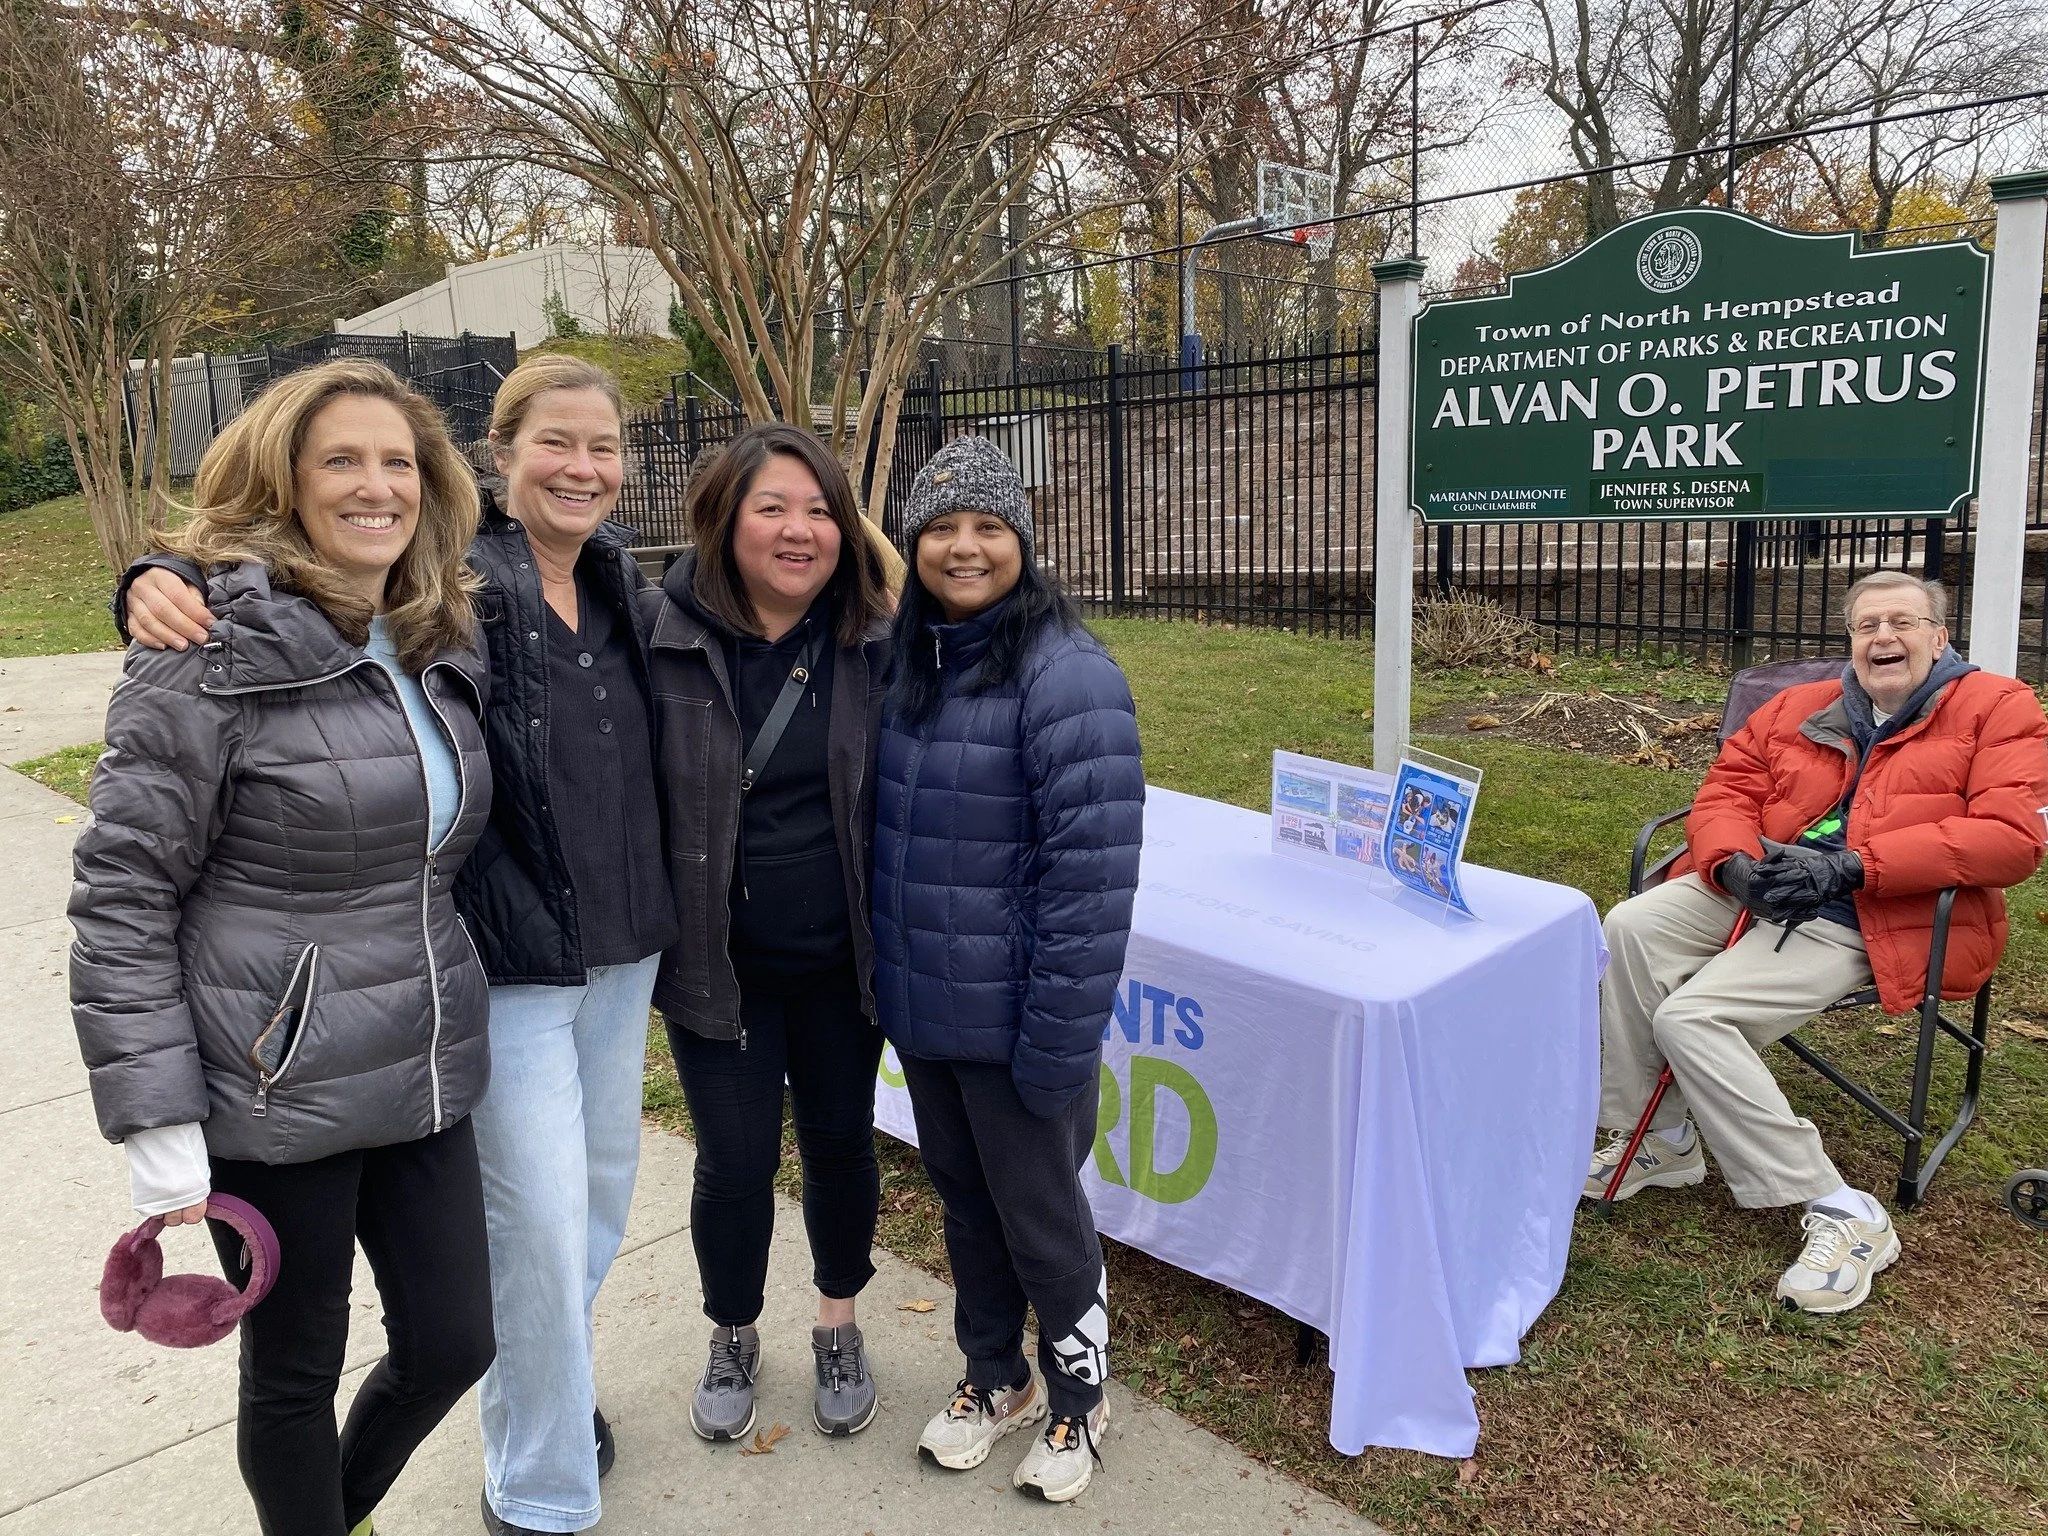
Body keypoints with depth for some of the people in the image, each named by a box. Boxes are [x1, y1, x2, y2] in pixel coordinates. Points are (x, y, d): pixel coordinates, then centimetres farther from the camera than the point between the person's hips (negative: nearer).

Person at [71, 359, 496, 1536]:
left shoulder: (445, 644, 5)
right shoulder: (216, 651, -14)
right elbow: (121, 898, -13)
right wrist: (160, 1129, -14)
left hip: (425, 1077, 6)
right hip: (277, 1096, -6)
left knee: (453, 1342, 15)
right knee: (296, 1369, 12)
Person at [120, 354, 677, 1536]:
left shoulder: (621, 575, 5)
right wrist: (170, 583, -32)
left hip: (625, 946, 7)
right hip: (509, 960, -6)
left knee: (606, 1179, 19)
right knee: (539, 1220, 0)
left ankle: (556, 1384, 46)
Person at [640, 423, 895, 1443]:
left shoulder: (873, 644, -5)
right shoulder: (665, 639, -12)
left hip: (841, 959, 2)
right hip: (720, 962, -2)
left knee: (839, 1141, 16)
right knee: (735, 1163, 7)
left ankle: (839, 1327, 42)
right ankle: (733, 1339, 37)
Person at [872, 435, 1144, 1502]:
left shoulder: (1065, 676, -19)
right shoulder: (904, 660, 3)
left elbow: (1092, 874, -21)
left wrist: (1060, 1038, -20)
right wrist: (885, 976, 10)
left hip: (1011, 1018, -6)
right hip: (920, 1009, 6)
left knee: (1041, 1218, 13)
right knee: (963, 1200, 22)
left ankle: (1077, 1399, 38)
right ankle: (993, 1376, 45)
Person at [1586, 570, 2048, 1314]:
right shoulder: (1799, 708, 17)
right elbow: (1727, 791, 13)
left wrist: (1850, 867, -20)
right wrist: (1737, 865, -12)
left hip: (1876, 922, -5)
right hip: (1760, 893, 6)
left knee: (1690, 1016, -25)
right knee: (1631, 926, -23)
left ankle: (1840, 1212, -14)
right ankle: (1661, 1140, -7)